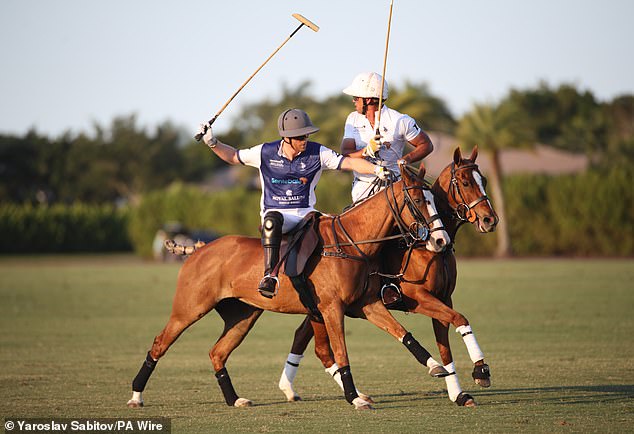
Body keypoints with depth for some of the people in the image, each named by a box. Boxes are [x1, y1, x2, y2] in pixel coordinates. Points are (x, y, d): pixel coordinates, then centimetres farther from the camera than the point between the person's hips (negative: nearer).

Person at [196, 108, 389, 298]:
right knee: (272, 220, -38)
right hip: (275, 212, -2)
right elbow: (233, 156, 13)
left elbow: (350, 163, -5)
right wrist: (212, 142, 0)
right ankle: (270, 275, -44)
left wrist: (377, 170, -18)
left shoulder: (317, 153, -1)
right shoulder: (265, 152, 0)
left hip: (305, 213, 2)